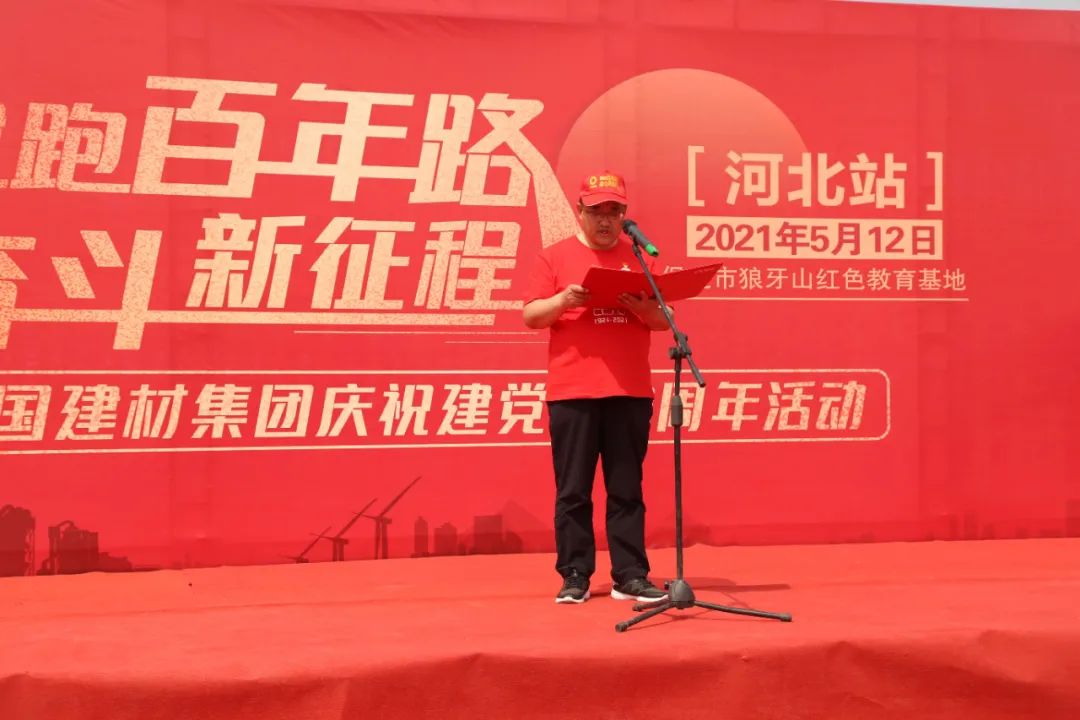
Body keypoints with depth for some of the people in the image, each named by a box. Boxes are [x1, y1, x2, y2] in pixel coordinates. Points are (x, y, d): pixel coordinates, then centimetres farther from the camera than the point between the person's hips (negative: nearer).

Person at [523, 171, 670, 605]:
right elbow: (530, 316, 1)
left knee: (627, 490, 5)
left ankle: (630, 577, 10)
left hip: (630, 391, 2)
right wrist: (562, 300, -17)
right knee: (573, 490, 2)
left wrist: (642, 307, -12)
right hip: (571, 392, -1)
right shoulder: (554, 257, 6)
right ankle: (574, 577, 9)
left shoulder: (639, 256, 12)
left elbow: (663, 320, 10)